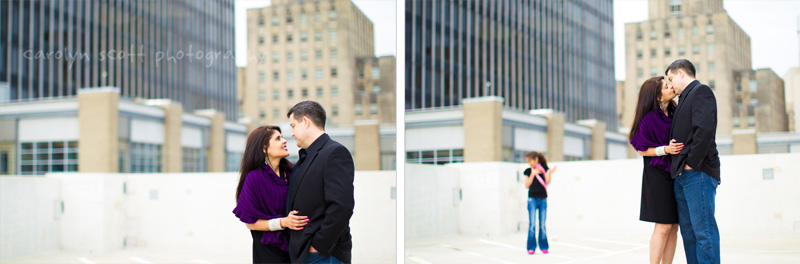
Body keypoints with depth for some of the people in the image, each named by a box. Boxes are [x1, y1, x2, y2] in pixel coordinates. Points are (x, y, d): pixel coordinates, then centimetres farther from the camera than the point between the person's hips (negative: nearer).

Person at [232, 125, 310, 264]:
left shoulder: (290, 171, 3)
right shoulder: (254, 177, -14)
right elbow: (250, 222, -11)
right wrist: (283, 222, -22)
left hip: (293, 246, 5)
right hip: (268, 251, -5)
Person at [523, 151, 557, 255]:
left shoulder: (544, 168, 5)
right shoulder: (528, 171, 5)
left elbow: (547, 182, -2)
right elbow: (527, 185, -3)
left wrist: (550, 173, -17)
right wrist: (533, 174, -11)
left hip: (543, 199, 1)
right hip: (532, 199, -1)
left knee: (542, 225, 4)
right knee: (532, 224, -5)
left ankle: (544, 247, 12)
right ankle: (531, 247, -1)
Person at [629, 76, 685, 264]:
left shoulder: (674, 113, 10)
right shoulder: (649, 117, -10)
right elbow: (641, 150, -9)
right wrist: (666, 149, -21)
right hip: (658, 174, -7)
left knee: (674, 227, 5)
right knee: (663, 227, -9)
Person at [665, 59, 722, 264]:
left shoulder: (701, 91, -3)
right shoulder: (685, 98, 24)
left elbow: (705, 129, -17)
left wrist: (692, 163, -16)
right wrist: (679, 169, 14)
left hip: (698, 172, -9)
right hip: (682, 175, 9)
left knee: (703, 231, -10)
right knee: (688, 231, 8)